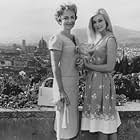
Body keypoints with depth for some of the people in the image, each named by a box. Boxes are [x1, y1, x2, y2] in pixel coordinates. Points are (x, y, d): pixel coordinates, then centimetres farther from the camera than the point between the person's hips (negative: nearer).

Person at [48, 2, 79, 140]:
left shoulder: (74, 38, 12)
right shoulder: (57, 38, -14)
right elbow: (55, 67, -17)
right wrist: (61, 91, -20)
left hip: (74, 83, 9)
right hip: (63, 83, -9)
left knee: (71, 117, 17)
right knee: (65, 118, 1)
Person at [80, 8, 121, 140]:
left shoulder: (110, 39, -12)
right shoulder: (96, 40, 13)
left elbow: (110, 67, -17)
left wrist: (89, 66, -10)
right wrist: (84, 62, -5)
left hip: (102, 82, -8)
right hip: (93, 81, 8)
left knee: (102, 120, 2)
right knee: (107, 120, 15)